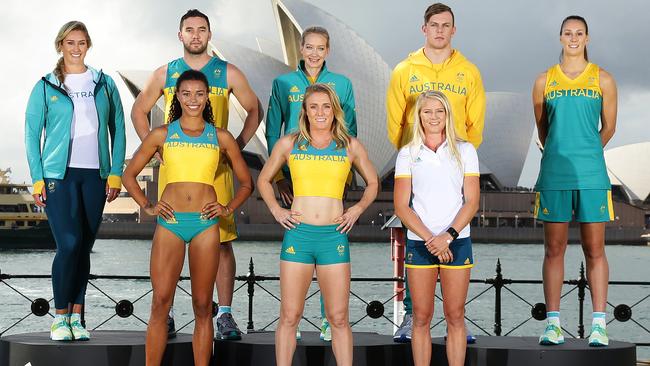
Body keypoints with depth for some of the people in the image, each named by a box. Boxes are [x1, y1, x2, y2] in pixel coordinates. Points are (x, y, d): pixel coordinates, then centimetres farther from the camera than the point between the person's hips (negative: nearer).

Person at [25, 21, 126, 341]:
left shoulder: (104, 84, 11)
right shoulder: (45, 86, 4)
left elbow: (118, 129, 11)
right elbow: (32, 133, 3)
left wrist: (115, 172, 3)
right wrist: (37, 178, -4)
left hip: (95, 175, 3)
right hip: (59, 174, -2)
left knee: (84, 246, 4)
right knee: (69, 243, -13)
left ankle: (76, 317, 12)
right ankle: (60, 317, -1)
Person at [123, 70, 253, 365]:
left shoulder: (221, 138, 8)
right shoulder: (162, 135, 7)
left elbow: (246, 183, 17)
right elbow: (129, 175, 14)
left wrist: (228, 209, 4)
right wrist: (147, 207, 4)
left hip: (206, 224, 1)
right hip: (169, 222, -1)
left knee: (202, 306, 4)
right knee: (160, 303, -6)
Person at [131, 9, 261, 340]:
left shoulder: (228, 74, 7)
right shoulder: (165, 74, 9)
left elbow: (254, 110, 14)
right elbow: (139, 110, 18)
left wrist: (238, 145, 2)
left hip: (216, 167, -1)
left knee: (222, 241, -3)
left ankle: (225, 315, 3)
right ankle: (166, 315, 10)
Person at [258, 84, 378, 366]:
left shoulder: (350, 146, 7)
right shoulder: (289, 143, 5)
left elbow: (372, 183, 20)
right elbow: (264, 179, 18)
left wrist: (358, 208, 5)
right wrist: (276, 210, 5)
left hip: (334, 237, 0)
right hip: (298, 234, 0)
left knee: (338, 318, 4)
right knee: (290, 316, 2)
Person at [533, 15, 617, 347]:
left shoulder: (603, 80, 6)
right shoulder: (545, 81, 7)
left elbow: (608, 127, 14)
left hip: (591, 175, 0)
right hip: (554, 175, 0)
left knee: (594, 250, 1)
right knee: (554, 249, 1)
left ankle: (598, 324, 4)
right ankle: (553, 323, 5)